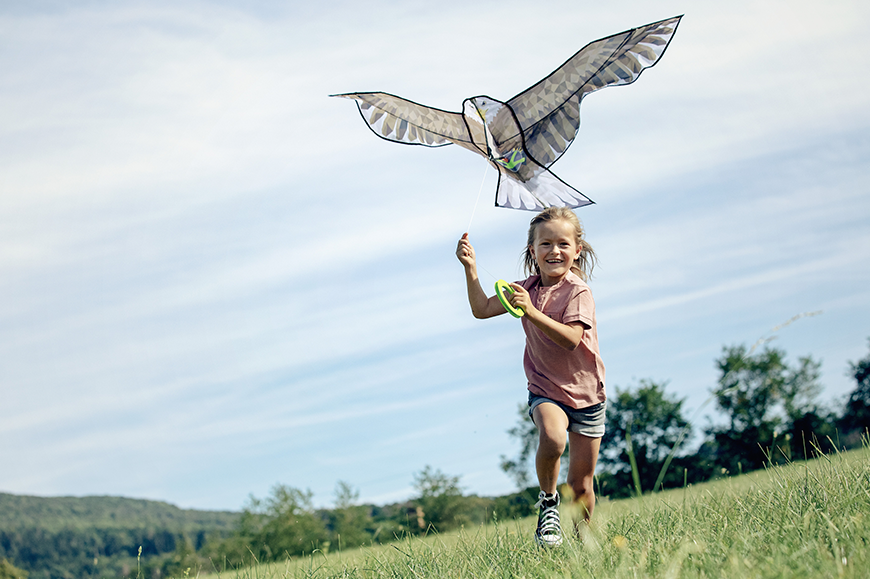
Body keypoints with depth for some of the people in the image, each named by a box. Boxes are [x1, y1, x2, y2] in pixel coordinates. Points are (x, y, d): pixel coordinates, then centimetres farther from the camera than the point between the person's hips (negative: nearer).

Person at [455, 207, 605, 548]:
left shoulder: (578, 292, -14)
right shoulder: (528, 288, 1)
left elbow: (571, 338, -29)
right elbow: (482, 309, 4)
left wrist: (531, 311, -37)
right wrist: (470, 267, -5)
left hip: (586, 394, -2)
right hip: (545, 390, 2)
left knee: (581, 485, 4)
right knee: (552, 437, -33)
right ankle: (548, 499, -7)